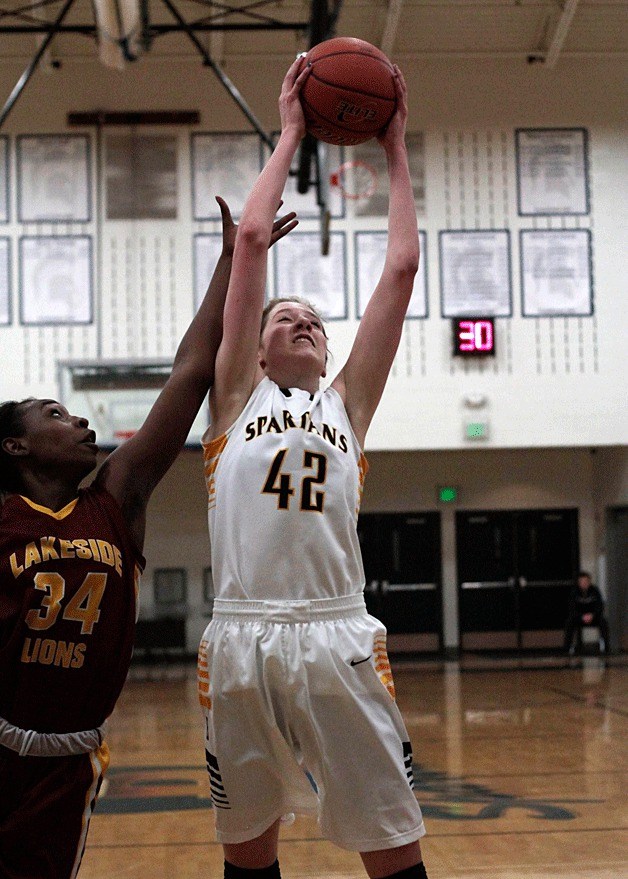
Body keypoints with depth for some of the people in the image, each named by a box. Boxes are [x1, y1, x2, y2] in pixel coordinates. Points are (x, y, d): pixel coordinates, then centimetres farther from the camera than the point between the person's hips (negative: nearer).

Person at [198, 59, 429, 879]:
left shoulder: (347, 404, 17)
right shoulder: (237, 396, 14)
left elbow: (402, 267, 14)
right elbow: (250, 238, 9)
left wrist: (395, 150, 19)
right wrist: (290, 134, 15)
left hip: (339, 641, 0)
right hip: (240, 641, 0)